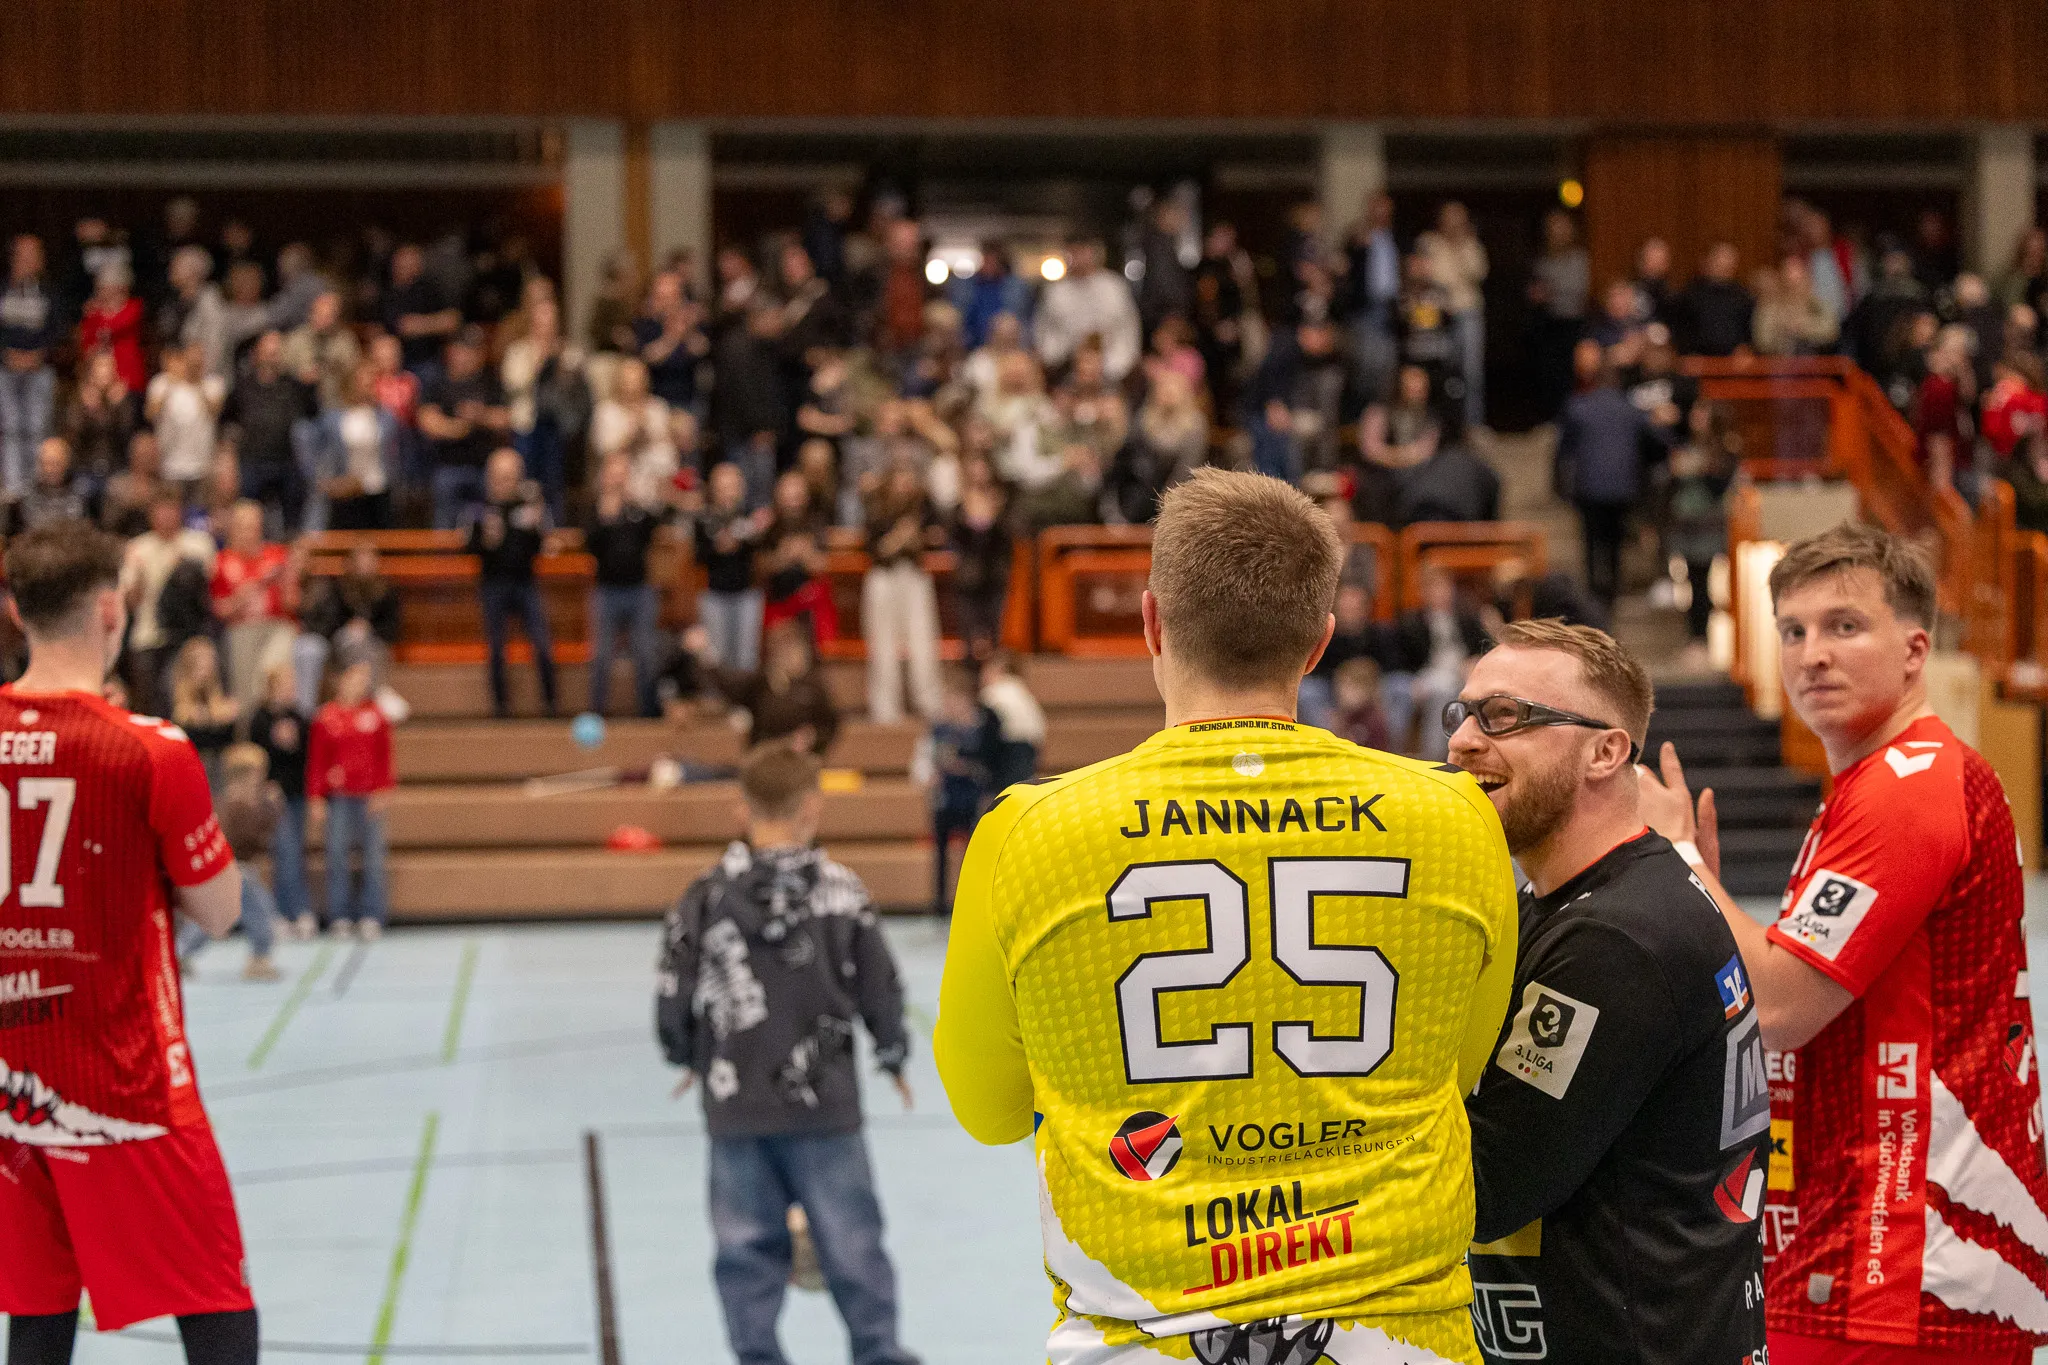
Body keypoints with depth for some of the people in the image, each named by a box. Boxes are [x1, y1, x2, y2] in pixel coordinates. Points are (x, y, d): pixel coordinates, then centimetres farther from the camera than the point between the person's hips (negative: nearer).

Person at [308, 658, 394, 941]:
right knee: (338, 857, 1)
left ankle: (371, 918, 5)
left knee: (373, 856, 1)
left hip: (370, 798, 1)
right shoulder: (326, 717, 1)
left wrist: (382, 791, -3)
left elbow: (384, 757, 5)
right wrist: (315, 798, -1)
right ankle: (340, 918, 7)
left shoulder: (375, 714, 5)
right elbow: (316, 761, 2)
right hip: (339, 798, -1)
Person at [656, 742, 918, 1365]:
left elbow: (673, 1003, -2)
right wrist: (893, 1056, 18)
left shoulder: (705, 898, -4)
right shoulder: (841, 893, -7)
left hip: (735, 1107, 1)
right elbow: (882, 991, -2)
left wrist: (690, 1058, 19)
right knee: (851, 1242, 8)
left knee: (747, 1248, 9)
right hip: (824, 1102, -1)